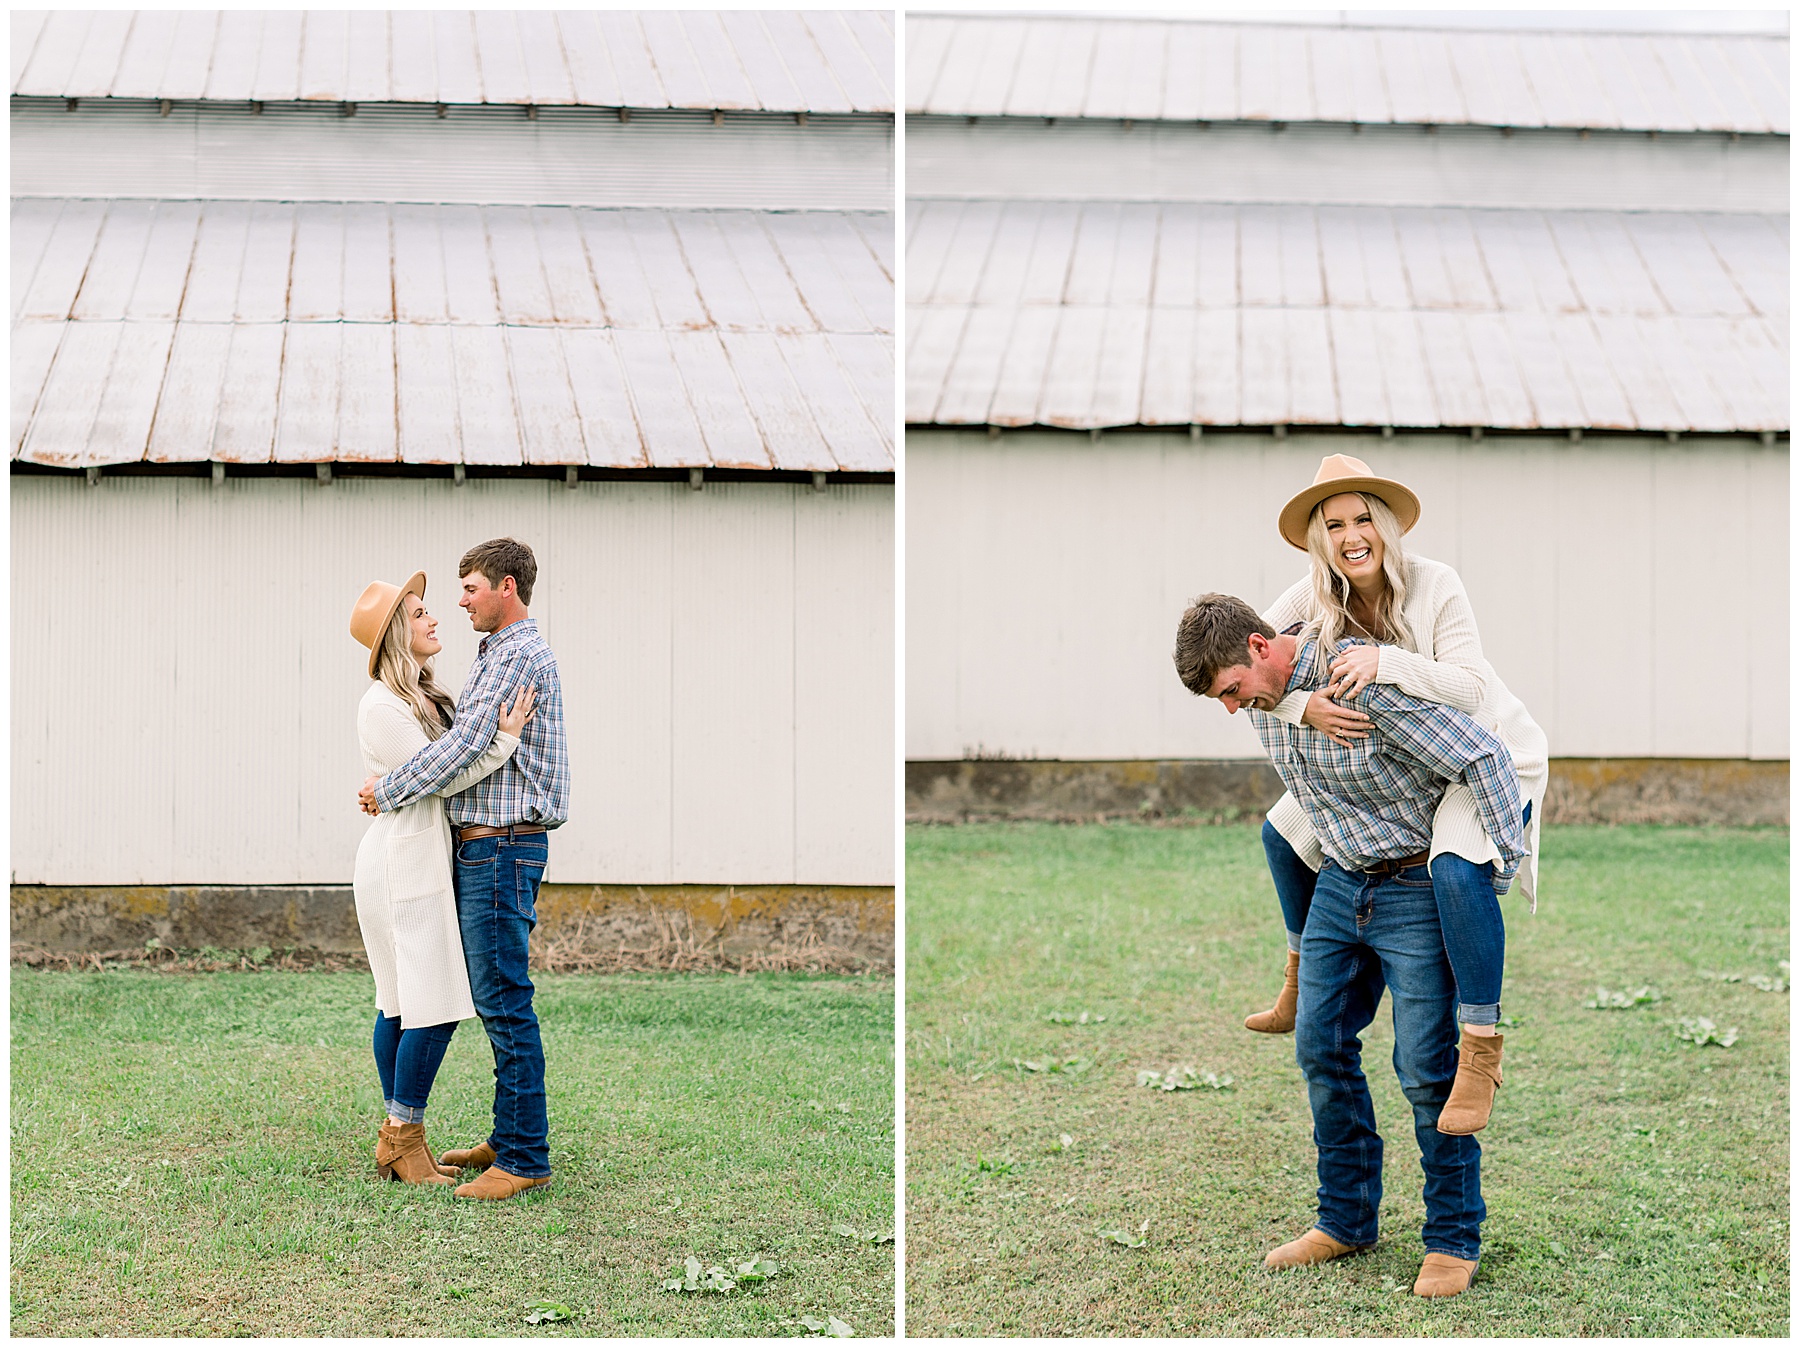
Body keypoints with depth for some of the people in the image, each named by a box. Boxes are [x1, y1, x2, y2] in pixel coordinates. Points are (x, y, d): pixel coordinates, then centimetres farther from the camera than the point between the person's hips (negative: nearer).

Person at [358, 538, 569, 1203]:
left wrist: (387, 790, -8)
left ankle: (524, 1158, -8)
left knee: (504, 1002, -10)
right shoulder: (503, 652, 20)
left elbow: (464, 745, -19)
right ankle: (509, 1139, 21)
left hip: (501, 848, -11)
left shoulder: (518, 654, -13)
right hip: (486, 848, 11)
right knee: (497, 999, 14)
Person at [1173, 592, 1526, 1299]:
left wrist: (1502, 871, -21)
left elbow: (1485, 757, -25)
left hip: (1417, 888, -8)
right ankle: (1347, 1219, 21)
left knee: (1426, 1066, -6)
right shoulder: (1269, 693, 0)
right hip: (1340, 883, 8)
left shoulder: (1369, 683, -26)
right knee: (1321, 1048, 8)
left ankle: (1454, 1239, 5)